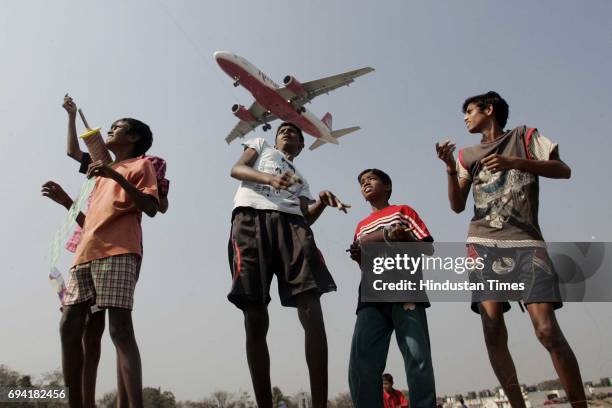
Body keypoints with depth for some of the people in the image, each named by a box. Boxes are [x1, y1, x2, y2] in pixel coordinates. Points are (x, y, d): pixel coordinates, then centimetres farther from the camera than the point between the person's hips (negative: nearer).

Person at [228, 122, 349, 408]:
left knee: (312, 312, -15)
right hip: (251, 219, -2)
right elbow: (236, 169, 12)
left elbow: (306, 216, 21)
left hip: (291, 223, 3)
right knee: (255, 319, -10)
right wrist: (270, 179, -8)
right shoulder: (261, 146, 33)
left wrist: (322, 202, -2)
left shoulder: (301, 180, 38)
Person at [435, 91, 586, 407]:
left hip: (526, 241, -2)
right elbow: (457, 206, 13)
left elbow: (563, 170, 2)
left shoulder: (523, 136, 13)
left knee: (547, 329, -15)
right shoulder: (467, 155, 19)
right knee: (492, 330, -10)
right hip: (484, 244, 3)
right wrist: (450, 169, -2)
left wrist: (514, 162, -11)